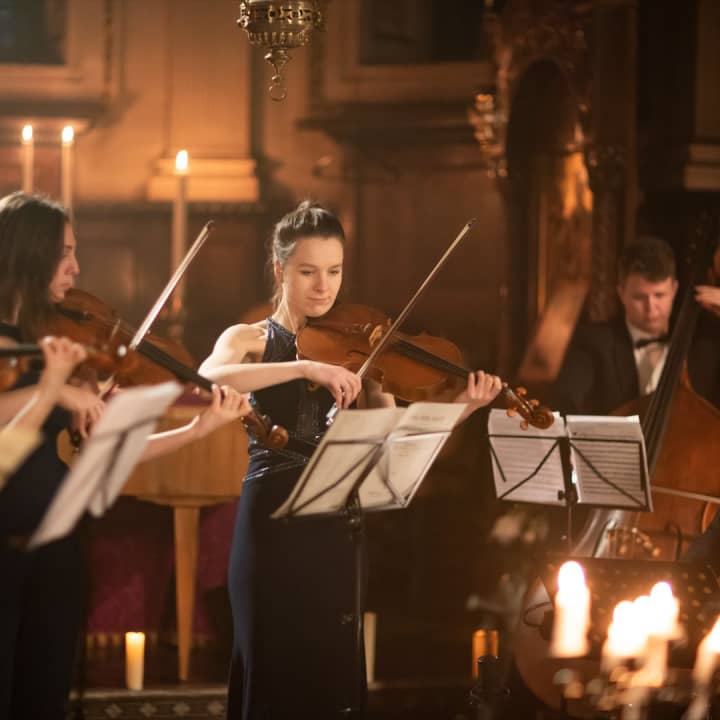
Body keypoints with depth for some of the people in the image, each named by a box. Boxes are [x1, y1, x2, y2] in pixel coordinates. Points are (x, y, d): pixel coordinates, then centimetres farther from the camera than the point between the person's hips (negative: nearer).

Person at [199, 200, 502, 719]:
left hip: (336, 529, 3)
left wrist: (462, 405, -22)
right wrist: (306, 368, -31)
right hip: (273, 525, -3)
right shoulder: (250, 340, 3)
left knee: (334, 677, 5)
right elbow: (207, 379, -22)